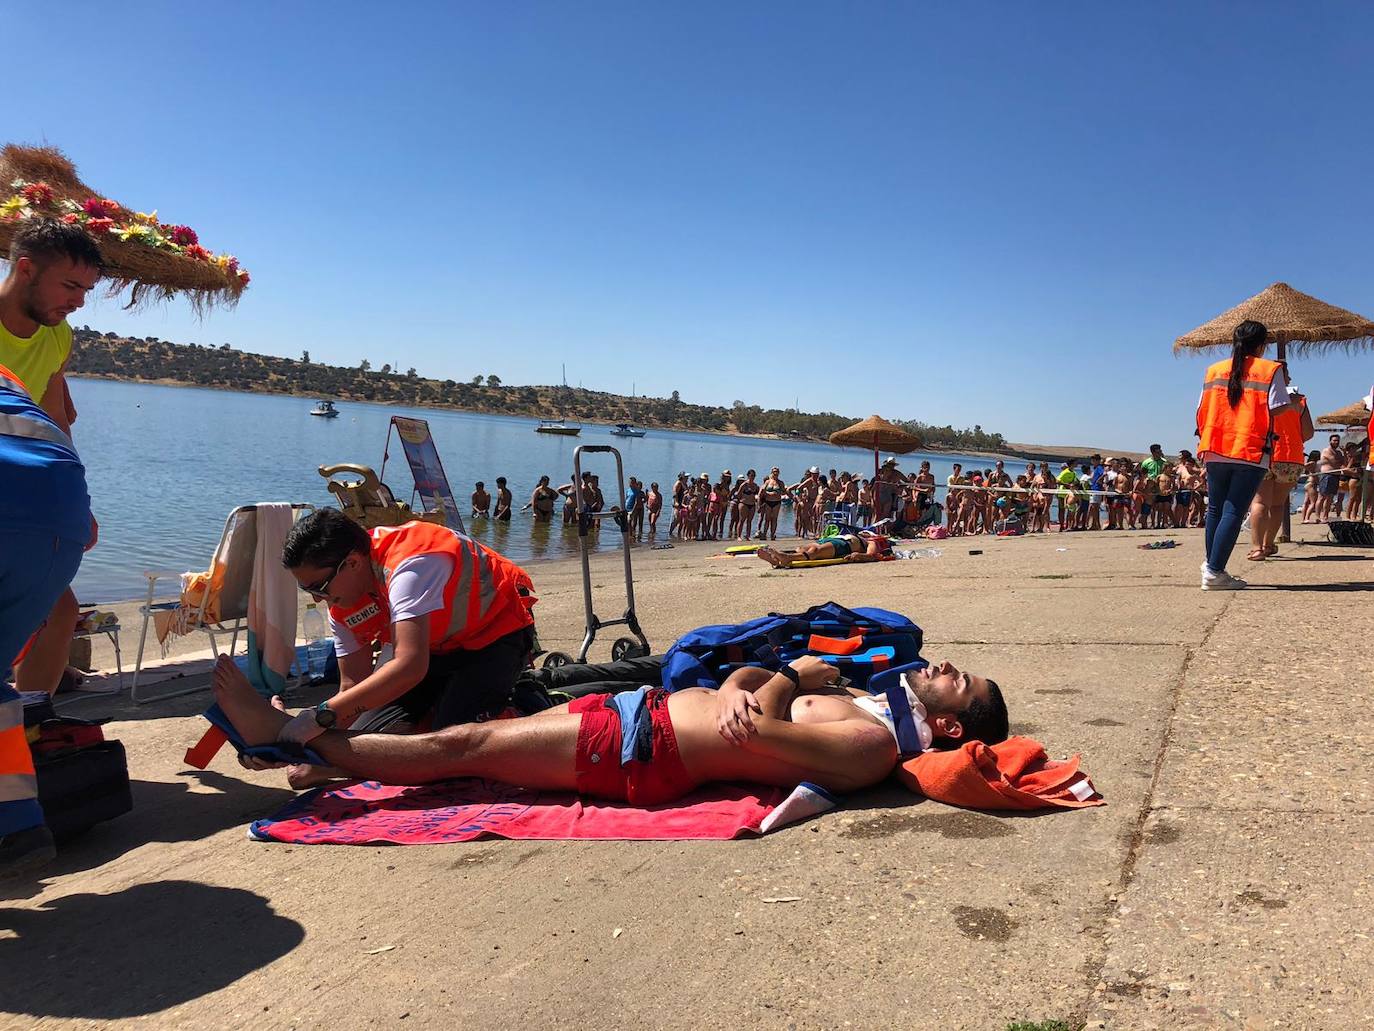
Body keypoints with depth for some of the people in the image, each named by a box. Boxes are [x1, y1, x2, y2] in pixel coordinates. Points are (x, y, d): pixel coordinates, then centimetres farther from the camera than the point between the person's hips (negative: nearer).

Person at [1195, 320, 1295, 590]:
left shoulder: (1214, 370, 11)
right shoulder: (1271, 370, 0)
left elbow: (1201, 411, 9)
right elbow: (1276, 408, -8)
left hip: (1215, 451, 4)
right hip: (1252, 452, -4)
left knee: (1215, 509, 16)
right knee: (1234, 512, -5)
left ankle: (1211, 563, 24)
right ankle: (1215, 573, -11)